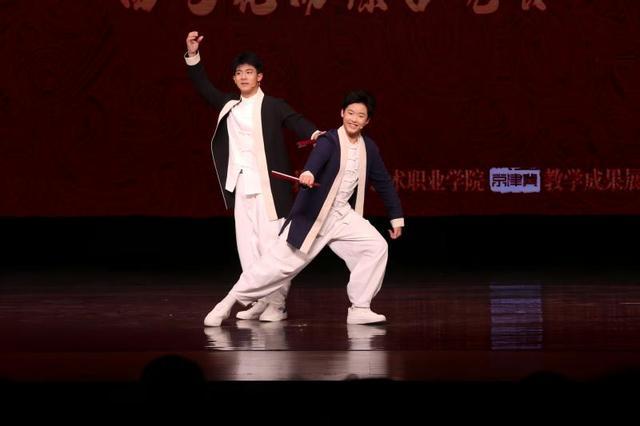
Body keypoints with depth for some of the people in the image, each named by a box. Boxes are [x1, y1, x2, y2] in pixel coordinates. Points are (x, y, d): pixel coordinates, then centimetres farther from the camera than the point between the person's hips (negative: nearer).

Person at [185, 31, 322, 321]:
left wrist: (313, 134, -35)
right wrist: (193, 56, 9)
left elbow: (296, 122, -14)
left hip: (268, 185, -6)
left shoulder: (273, 106, -1)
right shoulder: (229, 106, 14)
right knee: (247, 244, 5)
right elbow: (204, 88, 19)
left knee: (271, 243, -7)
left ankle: (277, 303, -4)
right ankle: (259, 301, 11)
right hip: (241, 186, 6)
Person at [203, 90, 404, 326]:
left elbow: (384, 183, 16)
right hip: (313, 216, -5)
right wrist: (309, 173, -58)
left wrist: (397, 217, 16)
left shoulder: (369, 148, 5)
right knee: (279, 262, -7)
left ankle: (359, 309, -2)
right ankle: (229, 302, 5)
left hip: (343, 216, 5)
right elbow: (317, 157, -35)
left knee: (377, 246, -12)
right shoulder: (329, 140, -12)